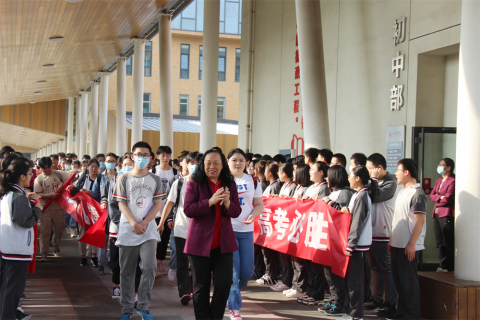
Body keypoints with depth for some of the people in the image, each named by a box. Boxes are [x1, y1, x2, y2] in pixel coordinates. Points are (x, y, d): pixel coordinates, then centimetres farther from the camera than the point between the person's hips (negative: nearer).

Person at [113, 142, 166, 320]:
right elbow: (121, 204, -1)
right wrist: (134, 223, -14)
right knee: (127, 271, 5)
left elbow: (157, 204, 2)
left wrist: (144, 223, -10)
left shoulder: (155, 180, 7)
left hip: (148, 230, 0)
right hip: (127, 230, 0)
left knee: (149, 267, -11)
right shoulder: (124, 179, 5)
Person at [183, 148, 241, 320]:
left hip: (223, 242, 3)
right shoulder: (194, 183, -3)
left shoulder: (230, 184, 8)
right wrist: (210, 201, -24)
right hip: (200, 242, -2)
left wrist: (227, 202, -18)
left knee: (224, 283, 0)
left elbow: (236, 212, 4)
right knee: (201, 286, 8)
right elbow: (188, 210, -13)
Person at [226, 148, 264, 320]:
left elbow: (259, 205, 8)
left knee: (247, 270, 4)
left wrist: (252, 215, -12)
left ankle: (231, 293, 35)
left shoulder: (253, 181, 6)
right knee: (233, 270, -5)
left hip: (246, 231, 3)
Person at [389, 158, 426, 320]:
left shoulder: (417, 193, -14)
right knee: (398, 279, 14)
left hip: (408, 247, -9)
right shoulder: (402, 192, 15)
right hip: (396, 245, 9)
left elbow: (420, 221, -18)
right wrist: (392, 240, 19)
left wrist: (412, 244, -21)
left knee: (409, 281, -2)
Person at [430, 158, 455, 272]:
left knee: (448, 243, -4)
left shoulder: (452, 181, -9)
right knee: (439, 243, 9)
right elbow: (432, 195, 13)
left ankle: (449, 267, 2)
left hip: (447, 214, -8)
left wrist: (438, 201, 1)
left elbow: (448, 198, -15)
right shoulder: (438, 181, 19)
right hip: (436, 214, 8)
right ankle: (443, 265, 15)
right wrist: (440, 197, -6)